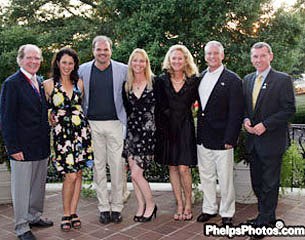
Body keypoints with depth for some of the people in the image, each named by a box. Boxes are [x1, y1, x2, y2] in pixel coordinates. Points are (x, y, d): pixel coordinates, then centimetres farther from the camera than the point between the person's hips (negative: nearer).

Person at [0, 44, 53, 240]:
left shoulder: (41, 83, 12)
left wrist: (48, 141, 13)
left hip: (42, 146, 7)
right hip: (22, 147, -7)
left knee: (39, 184, 17)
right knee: (22, 187, 4)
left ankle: (35, 216, 34)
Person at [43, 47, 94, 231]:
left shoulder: (79, 83, 8)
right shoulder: (49, 84, -1)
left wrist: (78, 118, 12)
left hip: (81, 131, 4)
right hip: (62, 132, -3)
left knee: (78, 173, 7)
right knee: (70, 175, -7)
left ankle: (73, 212, 20)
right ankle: (66, 214, 12)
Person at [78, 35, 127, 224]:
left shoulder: (123, 69, 1)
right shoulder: (83, 70, 5)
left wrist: (127, 119, 2)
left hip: (115, 123, -1)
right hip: (92, 124, 2)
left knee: (117, 165, 1)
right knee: (98, 165, 7)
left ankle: (117, 206, 15)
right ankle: (104, 207, 18)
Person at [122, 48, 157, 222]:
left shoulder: (154, 83, -4)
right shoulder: (126, 86, 8)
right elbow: (125, 109, 15)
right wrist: (127, 125, 9)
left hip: (148, 131, -5)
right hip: (131, 131, 5)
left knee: (136, 173, -7)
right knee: (134, 173, 7)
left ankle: (150, 204, 14)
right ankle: (141, 206, 23)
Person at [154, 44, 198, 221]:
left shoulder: (193, 81, 0)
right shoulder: (161, 81, 2)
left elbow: (195, 101, 9)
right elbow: (158, 107, 2)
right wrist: (160, 126, -4)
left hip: (185, 127, -2)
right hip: (166, 127, 2)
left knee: (183, 168, -6)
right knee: (172, 168, 8)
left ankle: (188, 204, 12)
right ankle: (180, 205, 19)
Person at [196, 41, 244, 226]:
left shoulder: (232, 80, -7)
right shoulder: (200, 77, 10)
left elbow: (236, 112, -10)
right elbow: (198, 104, 12)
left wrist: (230, 139, -15)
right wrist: (198, 132, 5)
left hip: (222, 139, -5)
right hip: (203, 138, 5)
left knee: (225, 178, 5)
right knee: (206, 176, 15)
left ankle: (227, 213, 21)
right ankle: (209, 209, 31)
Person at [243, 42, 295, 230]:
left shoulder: (283, 80, -8)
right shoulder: (247, 80, 11)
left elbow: (290, 109, -12)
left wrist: (265, 125, -18)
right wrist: (246, 119, -3)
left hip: (272, 140, -6)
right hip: (253, 140, 6)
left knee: (270, 183, 3)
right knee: (257, 182, 15)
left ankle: (265, 221, 17)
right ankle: (267, 216, 31)